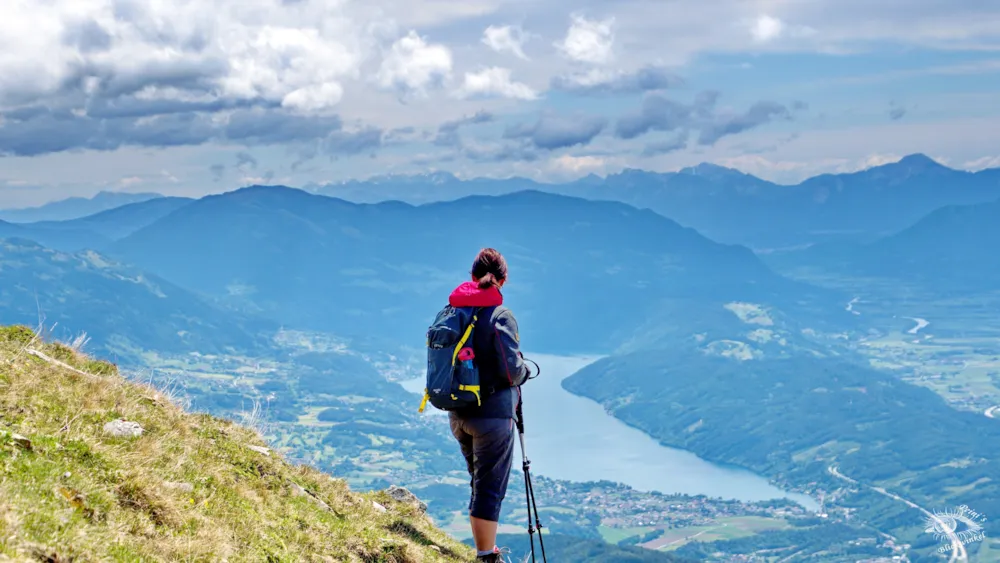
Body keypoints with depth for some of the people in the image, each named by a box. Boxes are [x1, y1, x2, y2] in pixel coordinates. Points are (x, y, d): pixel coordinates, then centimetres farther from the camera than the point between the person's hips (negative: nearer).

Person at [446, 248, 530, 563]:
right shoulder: (499, 316, -14)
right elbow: (511, 370, -18)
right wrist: (524, 371, 2)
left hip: (458, 415, 6)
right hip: (492, 414, -6)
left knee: (481, 483, 20)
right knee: (489, 488, -1)